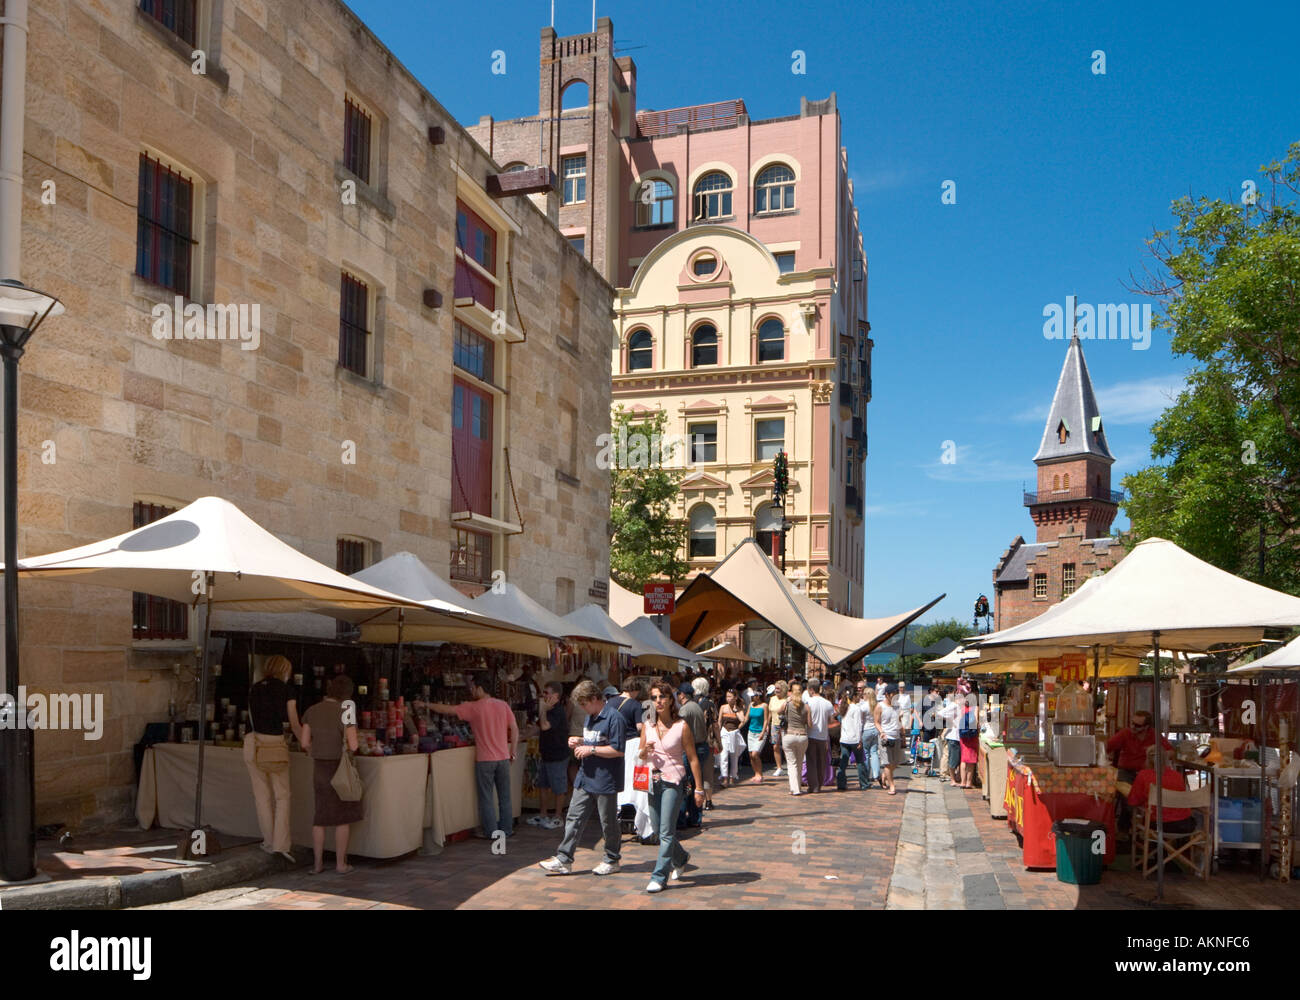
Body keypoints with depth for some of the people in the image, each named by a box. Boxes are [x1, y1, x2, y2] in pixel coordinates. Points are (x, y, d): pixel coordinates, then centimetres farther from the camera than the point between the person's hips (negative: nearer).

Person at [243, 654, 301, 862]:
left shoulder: (254, 689, 12)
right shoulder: (286, 691, 1)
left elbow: (253, 720, 17)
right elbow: (295, 724, 4)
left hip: (254, 742, 3)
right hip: (276, 744, -3)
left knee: (262, 796, 11)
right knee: (282, 795, 5)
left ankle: (269, 843, 16)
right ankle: (281, 843, -4)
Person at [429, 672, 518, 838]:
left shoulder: (473, 707, -9)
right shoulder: (503, 705, 2)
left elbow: (448, 710, -5)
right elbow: (514, 729, 2)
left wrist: (426, 705, 6)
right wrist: (513, 750, 10)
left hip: (485, 759, -4)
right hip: (503, 757, 4)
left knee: (486, 797, 7)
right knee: (505, 796, 12)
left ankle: (491, 832, 10)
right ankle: (506, 829, 18)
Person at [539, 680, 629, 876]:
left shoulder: (614, 717, -17)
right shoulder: (589, 716, 13)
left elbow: (618, 750, -21)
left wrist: (591, 749, -18)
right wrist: (579, 742, 6)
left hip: (605, 781, -8)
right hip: (585, 778, 8)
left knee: (608, 823, 6)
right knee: (574, 819, 7)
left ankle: (612, 861, 21)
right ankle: (563, 860, 10)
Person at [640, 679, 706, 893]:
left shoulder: (681, 726, -8)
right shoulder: (648, 726, 5)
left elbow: (692, 759, -5)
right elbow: (641, 757, 13)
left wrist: (699, 789, -6)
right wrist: (645, 750, -11)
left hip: (673, 781, -5)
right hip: (653, 781, 5)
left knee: (666, 831, -8)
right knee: (658, 829, 14)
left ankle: (659, 877, 1)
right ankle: (681, 858, 39)